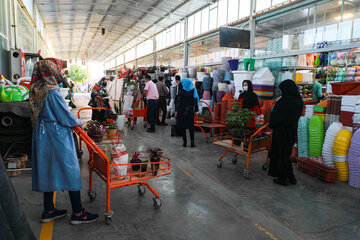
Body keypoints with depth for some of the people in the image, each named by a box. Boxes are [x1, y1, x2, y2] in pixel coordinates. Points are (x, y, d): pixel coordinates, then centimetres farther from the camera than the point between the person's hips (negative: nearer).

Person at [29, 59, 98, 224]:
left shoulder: (36, 91, 8)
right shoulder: (52, 92, -18)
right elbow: (65, 116, -16)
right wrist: (78, 123, 4)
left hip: (42, 135, 9)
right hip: (57, 136, -9)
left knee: (48, 170, 15)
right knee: (69, 169, -1)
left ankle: (48, 211, 26)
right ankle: (77, 213, 6)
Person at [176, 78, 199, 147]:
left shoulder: (182, 91, -8)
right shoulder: (194, 91, 1)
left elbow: (178, 101, -8)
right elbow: (196, 101, 1)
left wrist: (176, 111, -3)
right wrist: (195, 111, 8)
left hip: (182, 110, -3)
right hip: (190, 110, 3)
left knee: (182, 126, 7)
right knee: (191, 126, 11)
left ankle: (184, 141, 6)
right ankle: (192, 140, 1)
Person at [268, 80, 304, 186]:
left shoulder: (285, 100, -20)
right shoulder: (299, 100, 5)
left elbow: (276, 115, -18)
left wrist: (277, 103, -3)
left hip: (282, 130, -8)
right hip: (292, 130, 8)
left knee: (281, 153, 5)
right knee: (286, 152, 19)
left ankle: (283, 178, 15)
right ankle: (291, 177, 25)